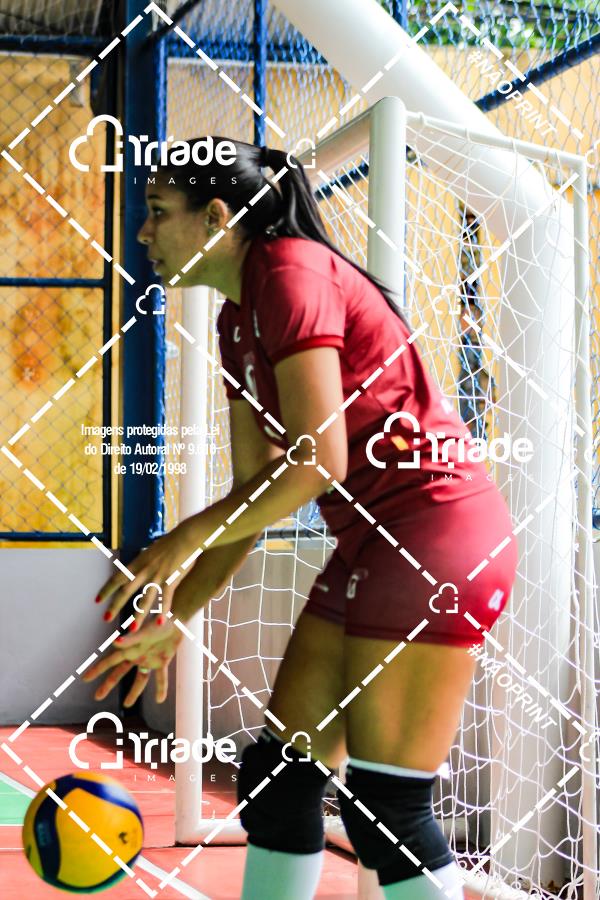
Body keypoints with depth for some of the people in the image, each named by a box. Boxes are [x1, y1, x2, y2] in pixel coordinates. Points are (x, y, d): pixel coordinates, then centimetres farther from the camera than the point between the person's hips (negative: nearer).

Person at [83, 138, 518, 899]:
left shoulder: (291, 272, -14)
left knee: (384, 806, -7)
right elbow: (254, 496, 17)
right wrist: (172, 619, 13)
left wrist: (184, 539, -12)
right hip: (375, 543, 10)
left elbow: (318, 461, -22)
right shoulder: (238, 320, 15)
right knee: (274, 775, 11)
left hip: (436, 530, -10)